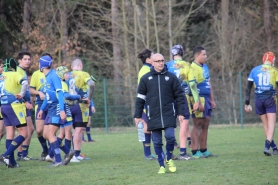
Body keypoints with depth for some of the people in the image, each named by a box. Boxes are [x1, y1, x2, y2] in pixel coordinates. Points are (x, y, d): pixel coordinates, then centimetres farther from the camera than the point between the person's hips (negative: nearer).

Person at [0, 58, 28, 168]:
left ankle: (11, 162, 5)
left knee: (10, 134, 9)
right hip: (14, 106, -8)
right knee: (23, 134, -5)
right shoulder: (15, 75, -5)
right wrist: (21, 94, -16)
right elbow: (25, 83, -24)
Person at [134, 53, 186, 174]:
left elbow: (179, 96, 8)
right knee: (157, 142, 2)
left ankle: (169, 159, 12)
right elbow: (140, 98, 9)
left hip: (169, 114, -1)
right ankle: (161, 166, 12)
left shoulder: (171, 77, 5)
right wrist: (138, 115, 6)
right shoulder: (146, 79, 6)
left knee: (170, 136, -13)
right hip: (153, 116, 1)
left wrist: (181, 112, 2)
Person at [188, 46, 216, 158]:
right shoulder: (193, 68, -14)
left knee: (205, 126, 12)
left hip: (206, 99, 9)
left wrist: (212, 100, 20)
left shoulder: (205, 67, 16)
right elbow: (192, 86, -19)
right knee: (197, 125, -6)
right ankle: (195, 152, -3)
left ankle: (203, 151, 19)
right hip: (199, 99, -9)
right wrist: (198, 103, -23)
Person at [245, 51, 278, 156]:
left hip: (258, 100, 3)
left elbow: (248, 88, 7)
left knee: (266, 125, 11)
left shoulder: (254, 70, 9)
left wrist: (247, 104, 9)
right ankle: (267, 146, -20)